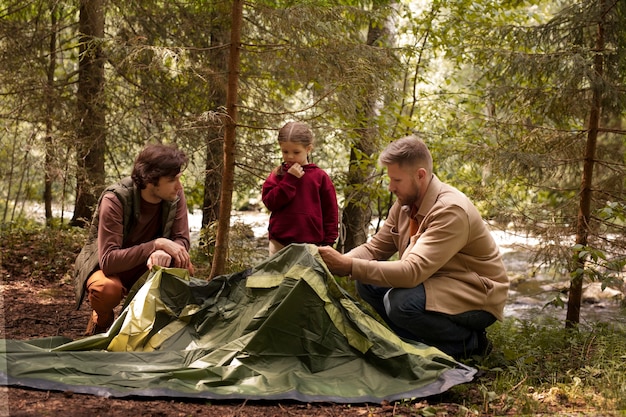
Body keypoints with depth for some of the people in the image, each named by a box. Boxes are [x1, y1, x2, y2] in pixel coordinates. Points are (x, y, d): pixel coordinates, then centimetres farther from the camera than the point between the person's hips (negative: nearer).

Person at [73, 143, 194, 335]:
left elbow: (182, 240, -14)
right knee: (106, 289, -38)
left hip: (145, 268, 4)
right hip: (106, 268, -4)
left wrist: (165, 253, -38)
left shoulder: (175, 196, -15)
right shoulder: (114, 200, -29)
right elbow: (108, 260, -34)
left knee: (185, 269, -25)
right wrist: (157, 244, -41)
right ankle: (101, 319, 0)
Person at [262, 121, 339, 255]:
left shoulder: (320, 176, 3)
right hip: (280, 243, 2)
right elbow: (269, 202, -6)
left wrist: (328, 242, 1)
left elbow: (330, 211, 5)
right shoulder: (278, 174, 7)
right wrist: (290, 179, -12)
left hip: (311, 243, -1)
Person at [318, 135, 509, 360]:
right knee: (367, 282, -5)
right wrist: (340, 261, -17)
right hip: (435, 283, 8)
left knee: (400, 301, -32)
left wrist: (350, 266, -36)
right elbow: (375, 247, 4)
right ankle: (421, 342, 4)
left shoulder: (450, 210, -28)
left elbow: (413, 271, -35)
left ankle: (468, 342, -7)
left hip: (478, 297, -8)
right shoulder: (404, 204, -1)